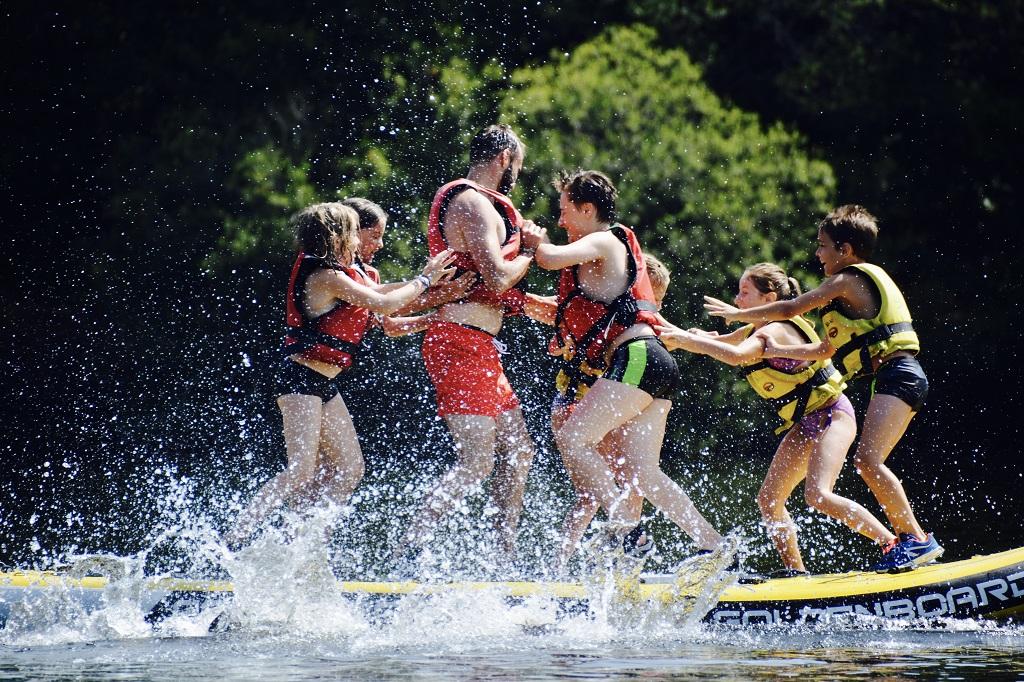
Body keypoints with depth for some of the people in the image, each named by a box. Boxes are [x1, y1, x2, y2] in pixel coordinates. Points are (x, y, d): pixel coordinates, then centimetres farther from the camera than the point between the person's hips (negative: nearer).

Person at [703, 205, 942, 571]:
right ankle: (904, 540, 8)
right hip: (899, 379, 11)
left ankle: (917, 539, -24)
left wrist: (737, 314, 9)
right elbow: (826, 350, 32)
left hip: (897, 375, -11)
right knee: (870, 465, 11)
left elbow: (789, 310, -2)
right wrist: (777, 351, 33)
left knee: (867, 460, -20)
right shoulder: (863, 284, 26)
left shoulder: (848, 280, -4)